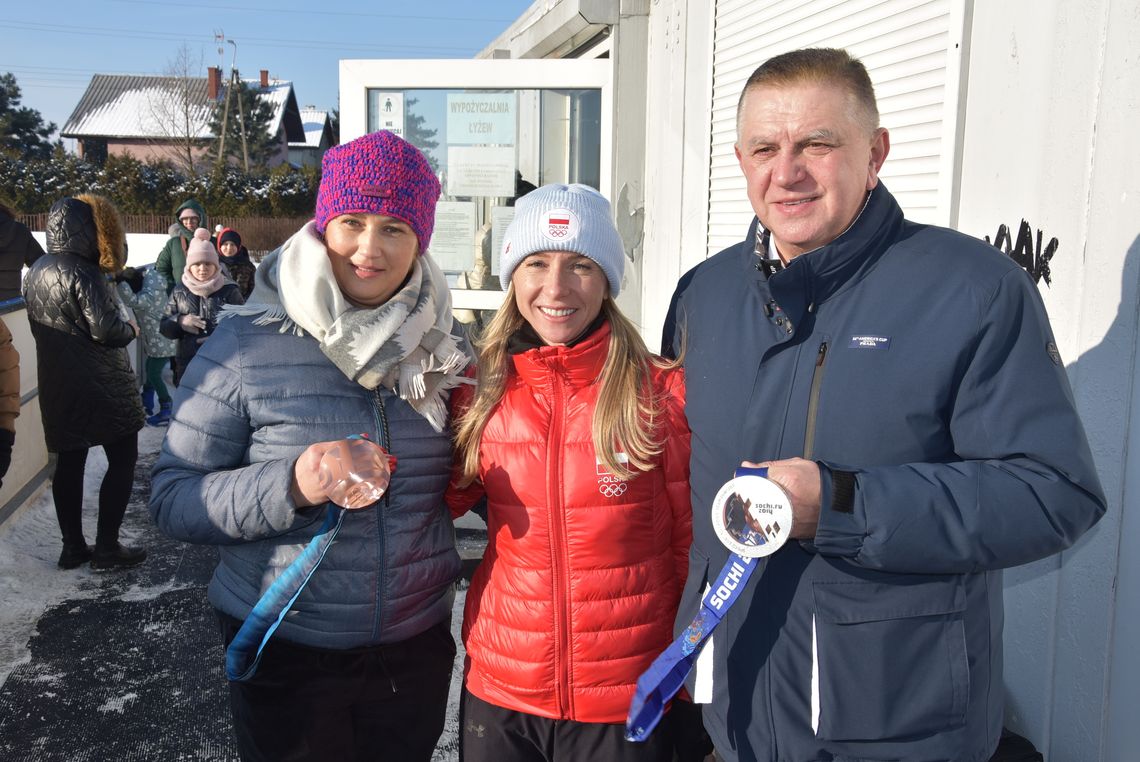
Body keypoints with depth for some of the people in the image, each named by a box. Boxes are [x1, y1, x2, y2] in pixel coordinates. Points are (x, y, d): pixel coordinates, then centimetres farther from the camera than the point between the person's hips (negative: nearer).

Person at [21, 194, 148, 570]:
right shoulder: (83, 272, -17)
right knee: (122, 459, 2)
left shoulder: (36, 271, 10)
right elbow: (105, 329, -20)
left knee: (69, 462, 13)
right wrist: (130, 328, -2)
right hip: (100, 384, -8)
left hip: (57, 383, 8)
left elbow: (38, 326, 18)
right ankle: (106, 547, 4)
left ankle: (73, 547, 19)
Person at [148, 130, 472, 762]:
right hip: (286, 655, -3)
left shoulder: (436, 346, 0)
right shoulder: (245, 344, -11)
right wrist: (290, 487, -27)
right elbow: (170, 498, -11)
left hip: (416, 646, 3)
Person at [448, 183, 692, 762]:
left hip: (629, 701, -2)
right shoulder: (479, 390, -2)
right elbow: (440, 502, 11)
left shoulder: (663, 392, -10)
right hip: (498, 696, 3)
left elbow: (696, 546, -3)